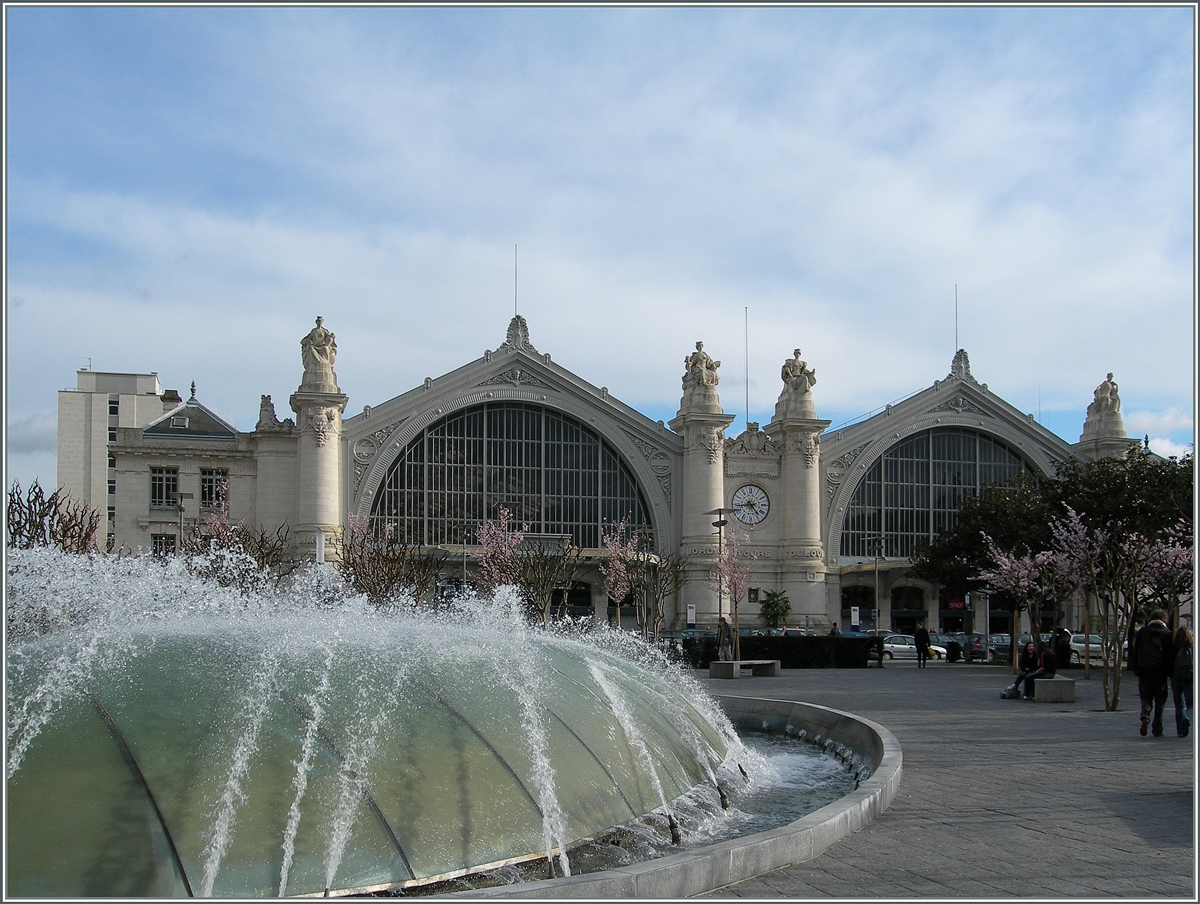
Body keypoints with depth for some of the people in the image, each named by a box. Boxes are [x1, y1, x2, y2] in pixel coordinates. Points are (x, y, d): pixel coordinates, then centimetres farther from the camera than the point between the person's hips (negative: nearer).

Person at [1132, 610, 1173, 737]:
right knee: (1160, 700, 9)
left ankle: (1145, 717, -18)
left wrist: (1135, 669, 8)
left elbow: (1135, 652, 3)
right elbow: (1172, 655, 0)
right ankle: (1157, 729, 7)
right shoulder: (1168, 634, 0)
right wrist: (1170, 673, 6)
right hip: (1161, 672, -1)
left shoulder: (1142, 632, 4)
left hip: (1144, 670, 1)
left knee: (1145, 697, 10)